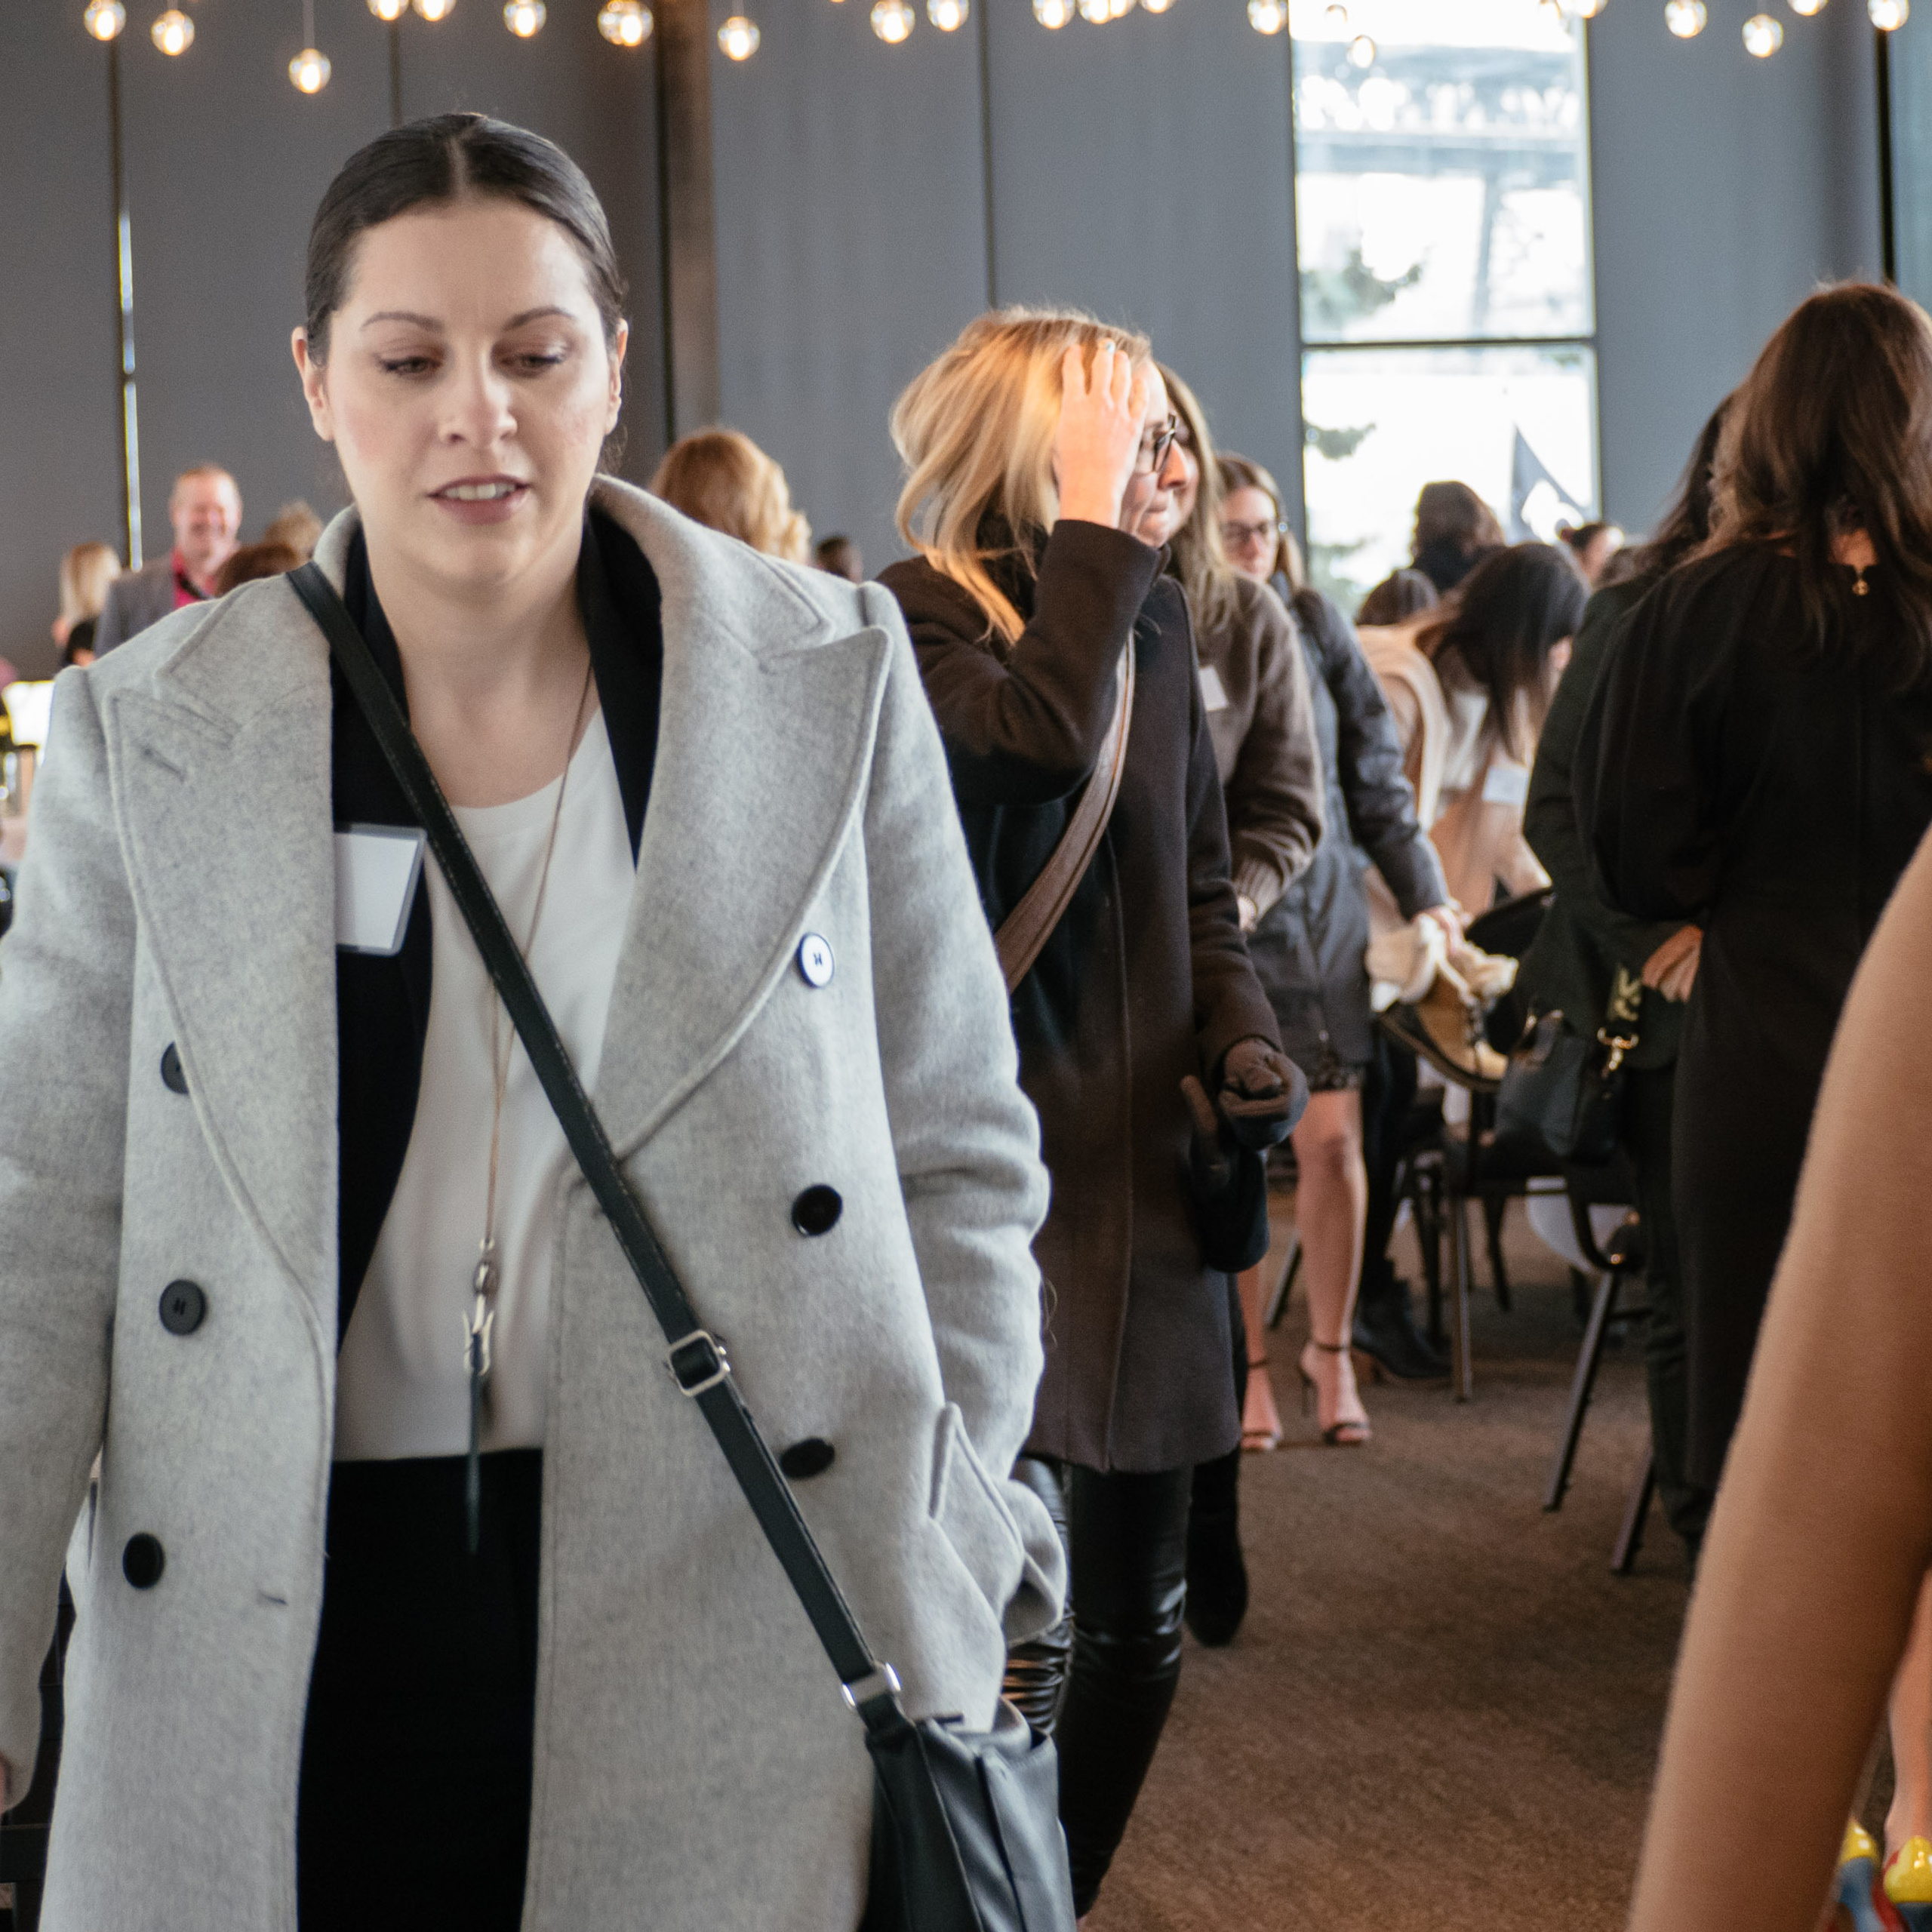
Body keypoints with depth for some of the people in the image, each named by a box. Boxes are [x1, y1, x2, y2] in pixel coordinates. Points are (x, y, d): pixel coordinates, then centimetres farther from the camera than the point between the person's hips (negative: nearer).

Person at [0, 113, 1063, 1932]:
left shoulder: (826, 686, -1)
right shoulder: (149, 740, -1)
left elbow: (959, 1162, 3)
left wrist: (944, 1583, -5)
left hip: (731, 1603, 0)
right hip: (285, 1667, 0)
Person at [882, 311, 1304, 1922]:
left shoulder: (1154, 613, 12)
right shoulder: (918, 616, -9)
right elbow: (1038, 742, -31)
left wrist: (1244, 1039, 2)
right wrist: (1090, 518, -22)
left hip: (1146, 1167, 7)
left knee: (1139, 1620, 13)